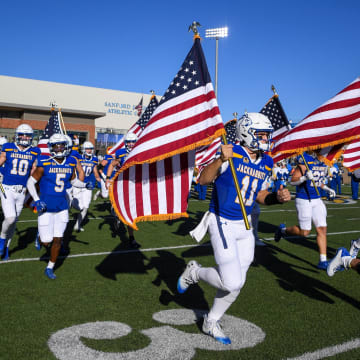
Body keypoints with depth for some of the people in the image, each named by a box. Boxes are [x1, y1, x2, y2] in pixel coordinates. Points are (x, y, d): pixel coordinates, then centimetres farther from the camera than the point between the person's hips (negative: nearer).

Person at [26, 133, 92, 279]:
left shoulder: (71, 163, 2)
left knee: (57, 240, 5)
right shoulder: (44, 164, -11)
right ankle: (42, 237, 38)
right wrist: (37, 200, -14)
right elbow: (30, 182, -4)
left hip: (62, 208, 3)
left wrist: (84, 185, 0)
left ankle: (50, 268, 23)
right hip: (46, 207, -3)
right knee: (46, 242, -1)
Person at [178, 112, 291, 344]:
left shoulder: (266, 162, 6)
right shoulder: (232, 154, -15)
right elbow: (203, 180, -21)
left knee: (237, 284, 12)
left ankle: (211, 322, 33)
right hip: (222, 224, -7)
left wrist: (277, 197, -4)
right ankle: (195, 272, 18)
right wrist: (220, 159, -36)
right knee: (231, 282, -11)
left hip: (244, 226, 7)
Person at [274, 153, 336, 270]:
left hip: (317, 200, 7)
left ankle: (323, 261, 11)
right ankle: (283, 230, 28)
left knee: (322, 229, 3)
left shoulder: (324, 161, 7)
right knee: (304, 232, 1)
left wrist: (327, 189, 10)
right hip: (304, 200, -7)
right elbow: (292, 181, -17)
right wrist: (305, 178, -34)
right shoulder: (305, 159, -17)